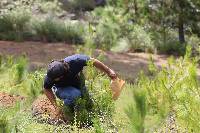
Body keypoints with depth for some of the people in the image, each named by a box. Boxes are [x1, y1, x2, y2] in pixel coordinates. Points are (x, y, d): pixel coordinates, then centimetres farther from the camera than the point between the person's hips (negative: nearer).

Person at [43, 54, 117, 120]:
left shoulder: (75, 61, -37)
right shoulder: (50, 76, -34)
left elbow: (93, 61, -20)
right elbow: (47, 89, -14)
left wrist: (109, 71, -10)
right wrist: (56, 107, -23)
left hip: (79, 85, 3)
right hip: (62, 89, -3)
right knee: (74, 94, -35)